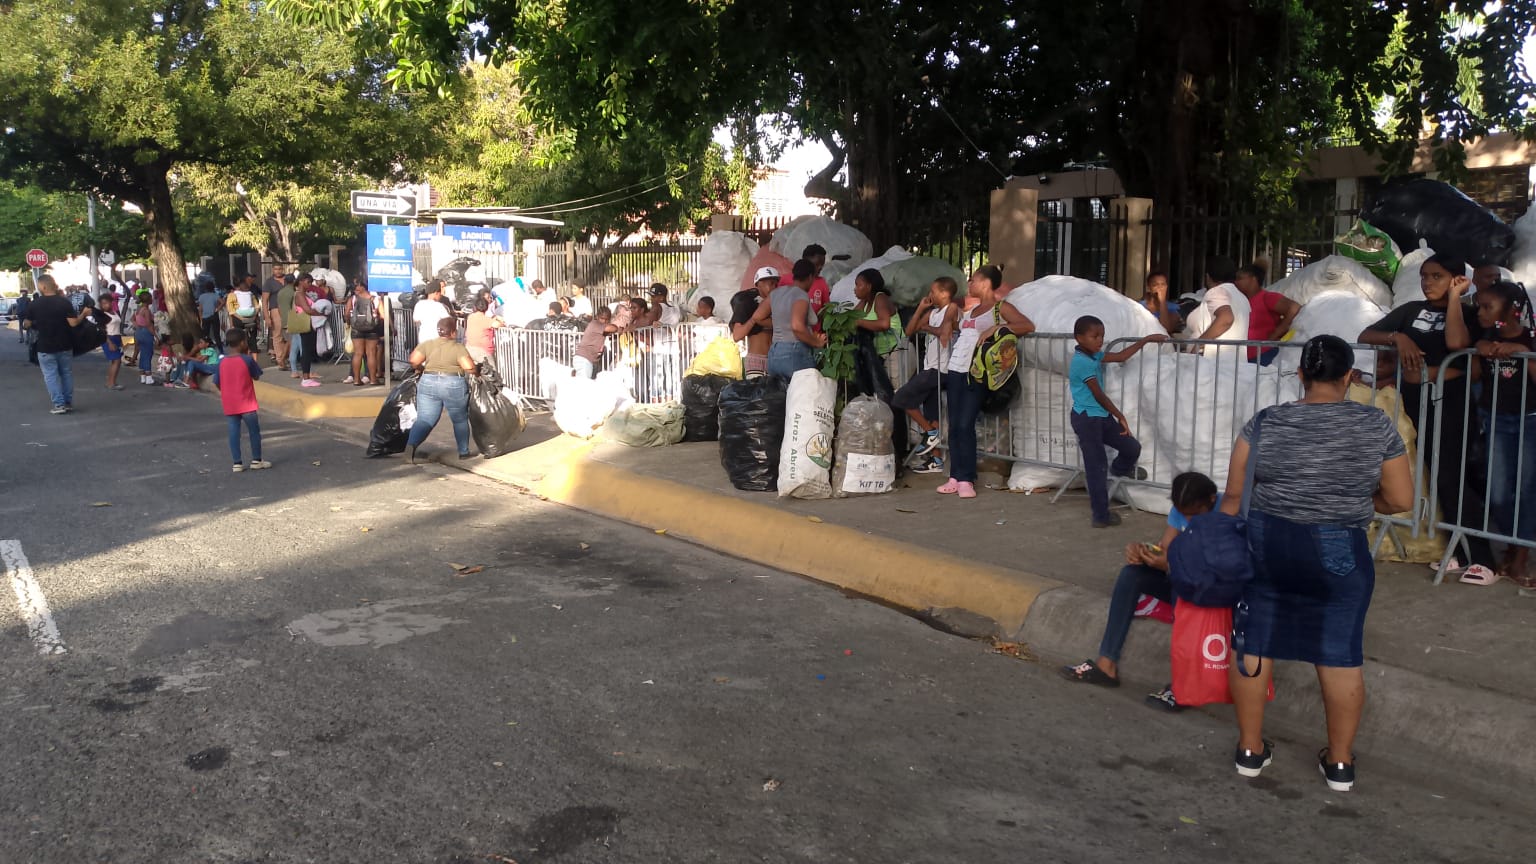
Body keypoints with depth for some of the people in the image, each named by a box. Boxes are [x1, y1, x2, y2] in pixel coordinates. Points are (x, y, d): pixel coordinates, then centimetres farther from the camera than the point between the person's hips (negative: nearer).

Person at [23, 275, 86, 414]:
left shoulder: (33, 304, -7)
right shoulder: (64, 302, -10)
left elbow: (28, 325, 3)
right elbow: (73, 323, -15)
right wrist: (83, 314, 2)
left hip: (45, 347, -1)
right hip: (65, 346, 1)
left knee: (51, 376, 5)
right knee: (67, 373, 13)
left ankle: (59, 404, 1)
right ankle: (69, 403, 18)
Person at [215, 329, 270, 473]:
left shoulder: (222, 362, 0)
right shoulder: (247, 360, -12)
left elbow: (217, 383, 4)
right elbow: (256, 376, 1)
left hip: (229, 405, 4)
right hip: (246, 404, -4)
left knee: (234, 433, 7)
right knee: (254, 431, 9)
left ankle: (237, 463, 9)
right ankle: (256, 460, 15)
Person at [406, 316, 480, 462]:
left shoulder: (427, 344, 7)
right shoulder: (458, 347, -1)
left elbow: (414, 360, -3)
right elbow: (469, 367, -12)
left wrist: (423, 369, 16)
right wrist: (477, 373, 6)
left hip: (428, 383, 2)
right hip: (453, 385, -2)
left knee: (424, 420, 1)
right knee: (460, 420, 17)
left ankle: (411, 444, -22)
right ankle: (463, 452, 25)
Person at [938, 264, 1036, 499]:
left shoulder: (1001, 308, -1)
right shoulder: (971, 309, 20)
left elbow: (1028, 326, -14)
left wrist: (996, 328, -18)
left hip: (975, 374, -7)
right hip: (955, 371, 7)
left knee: (965, 425, -10)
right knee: (953, 426, 4)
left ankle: (966, 480, -5)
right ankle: (955, 477, 8)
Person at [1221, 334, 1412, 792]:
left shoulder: (1264, 422, -3)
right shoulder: (1376, 425, -5)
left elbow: (1233, 494, 0)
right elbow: (1401, 501, -1)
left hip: (1263, 546, 1)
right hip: (1338, 555, -1)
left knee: (1253, 644, 11)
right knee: (1339, 653, 9)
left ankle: (1250, 749, 19)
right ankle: (1339, 762, 19)